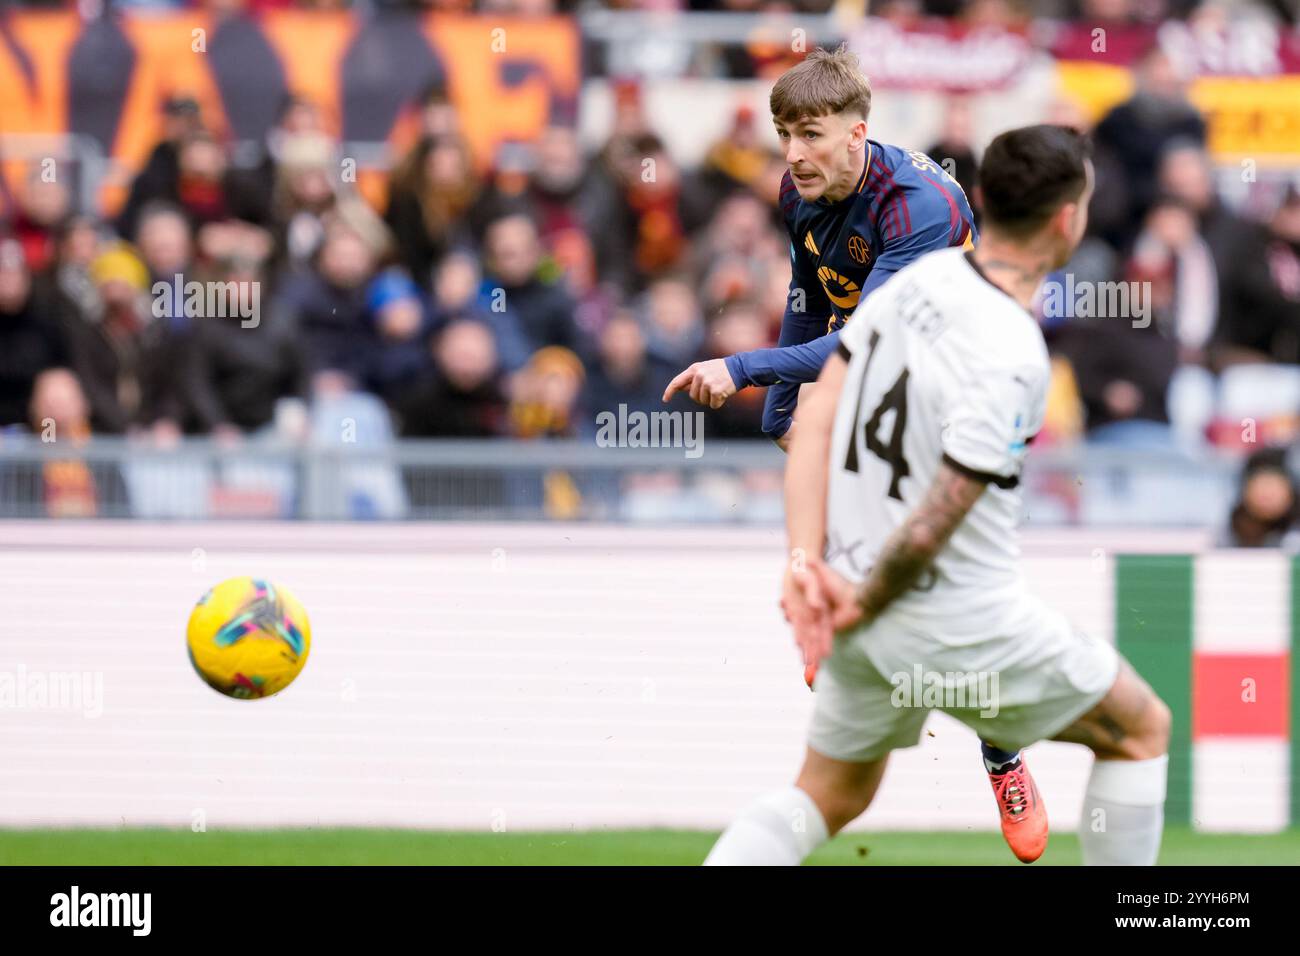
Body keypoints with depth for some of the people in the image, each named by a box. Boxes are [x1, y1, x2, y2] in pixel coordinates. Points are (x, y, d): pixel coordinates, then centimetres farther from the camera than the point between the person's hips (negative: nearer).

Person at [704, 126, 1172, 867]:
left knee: (830, 797, 22)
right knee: (1141, 730, 13)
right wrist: (864, 605, -8)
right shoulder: (1011, 359, -25)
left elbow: (817, 419, 0)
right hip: (962, 624, -7)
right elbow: (932, 527, -25)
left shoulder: (922, 278, 0)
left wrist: (806, 564, -4)